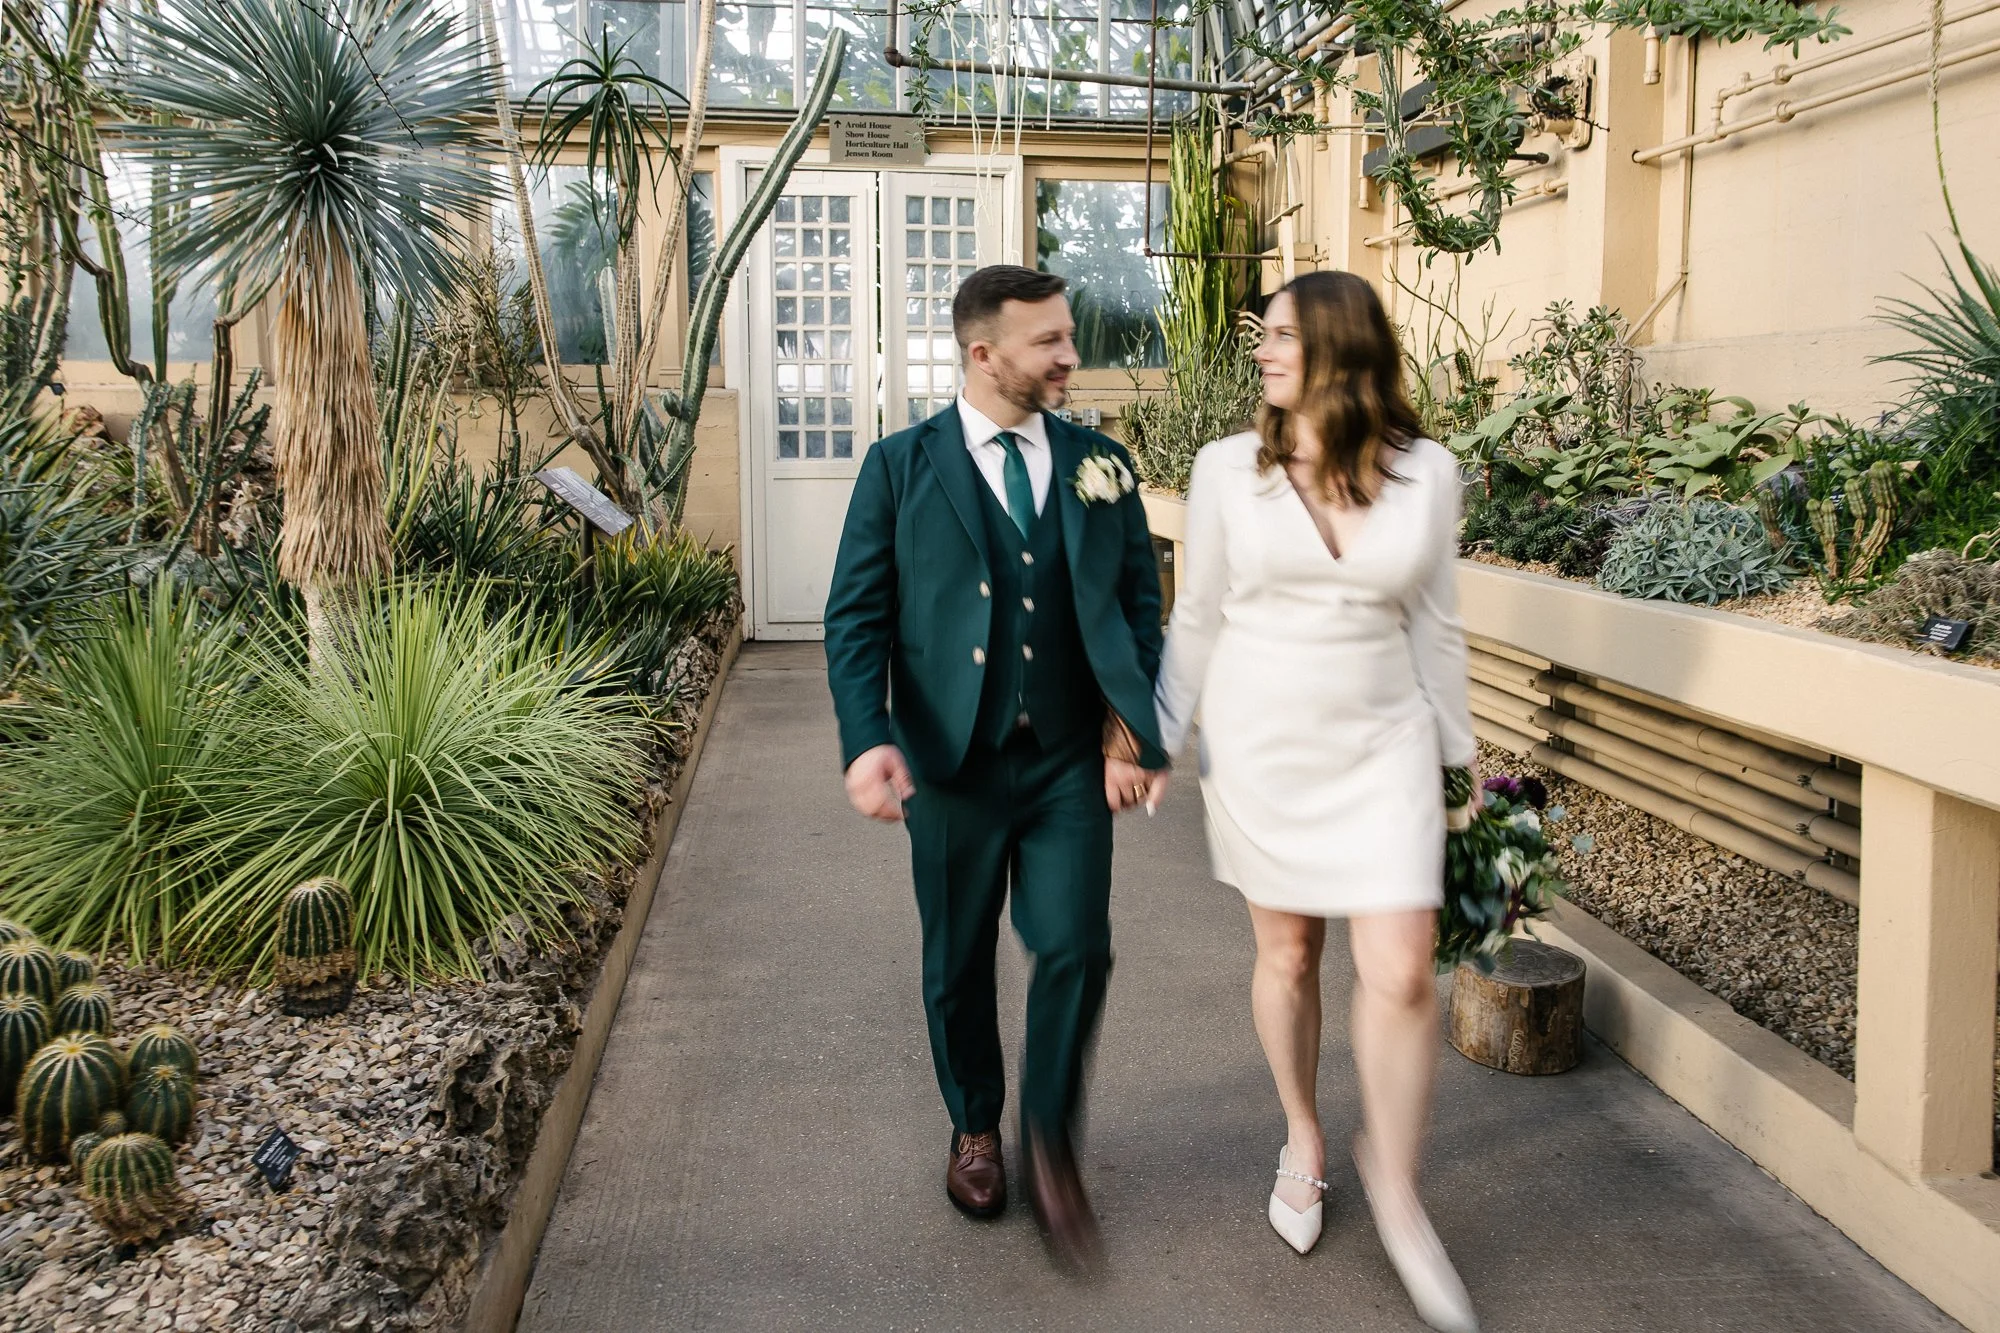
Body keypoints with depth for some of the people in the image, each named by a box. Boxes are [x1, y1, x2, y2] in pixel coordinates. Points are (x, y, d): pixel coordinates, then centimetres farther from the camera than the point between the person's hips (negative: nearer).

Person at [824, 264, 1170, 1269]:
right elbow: (857, 616, -5)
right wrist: (868, 740, -18)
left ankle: (1050, 1143, 18)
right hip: (952, 762, -1)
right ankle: (974, 1128, 37)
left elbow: (1138, 607, 6)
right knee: (958, 960, 13)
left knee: (1075, 950, -5)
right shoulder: (901, 467, -1)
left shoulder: (1101, 466, 5)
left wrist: (1132, 728, -6)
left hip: (1071, 762, 1)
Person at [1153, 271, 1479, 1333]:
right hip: (1260, 743, 0)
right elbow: (1196, 621, 4)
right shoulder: (1228, 469, -3)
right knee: (1286, 954, 12)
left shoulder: (1424, 472, -2)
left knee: (1400, 973, -6)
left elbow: (1434, 625, 6)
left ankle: (1393, 1186, 17)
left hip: (1380, 747, 0)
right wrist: (1155, 740, 5)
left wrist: (1457, 753, 11)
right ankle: (1303, 1144, 36)